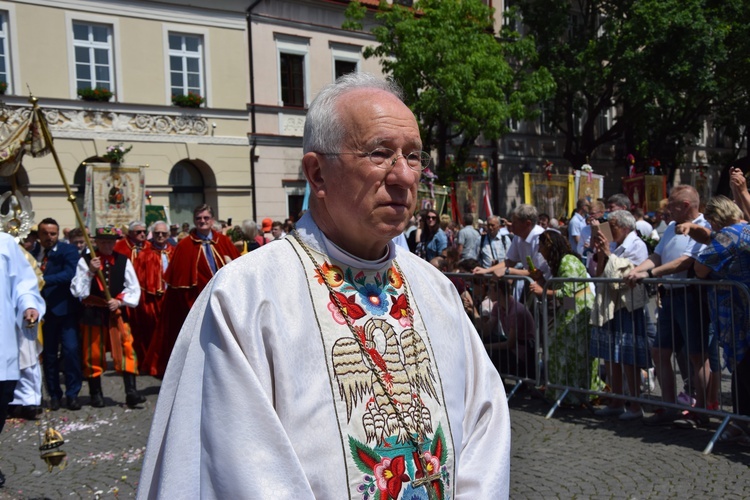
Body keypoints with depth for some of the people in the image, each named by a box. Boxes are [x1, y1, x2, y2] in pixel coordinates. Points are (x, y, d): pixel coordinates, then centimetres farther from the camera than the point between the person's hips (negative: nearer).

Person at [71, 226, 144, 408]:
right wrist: (90, 271, -18)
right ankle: (96, 394, 19)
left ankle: (131, 391, -9)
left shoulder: (123, 261, 4)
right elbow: (77, 291, -6)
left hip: (117, 312, 1)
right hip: (93, 313, -1)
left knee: (127, 350, -9)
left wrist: (120, 301, -10)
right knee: (93, 354, 6)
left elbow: (134, 288, 6)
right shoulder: (85, 261, -2)